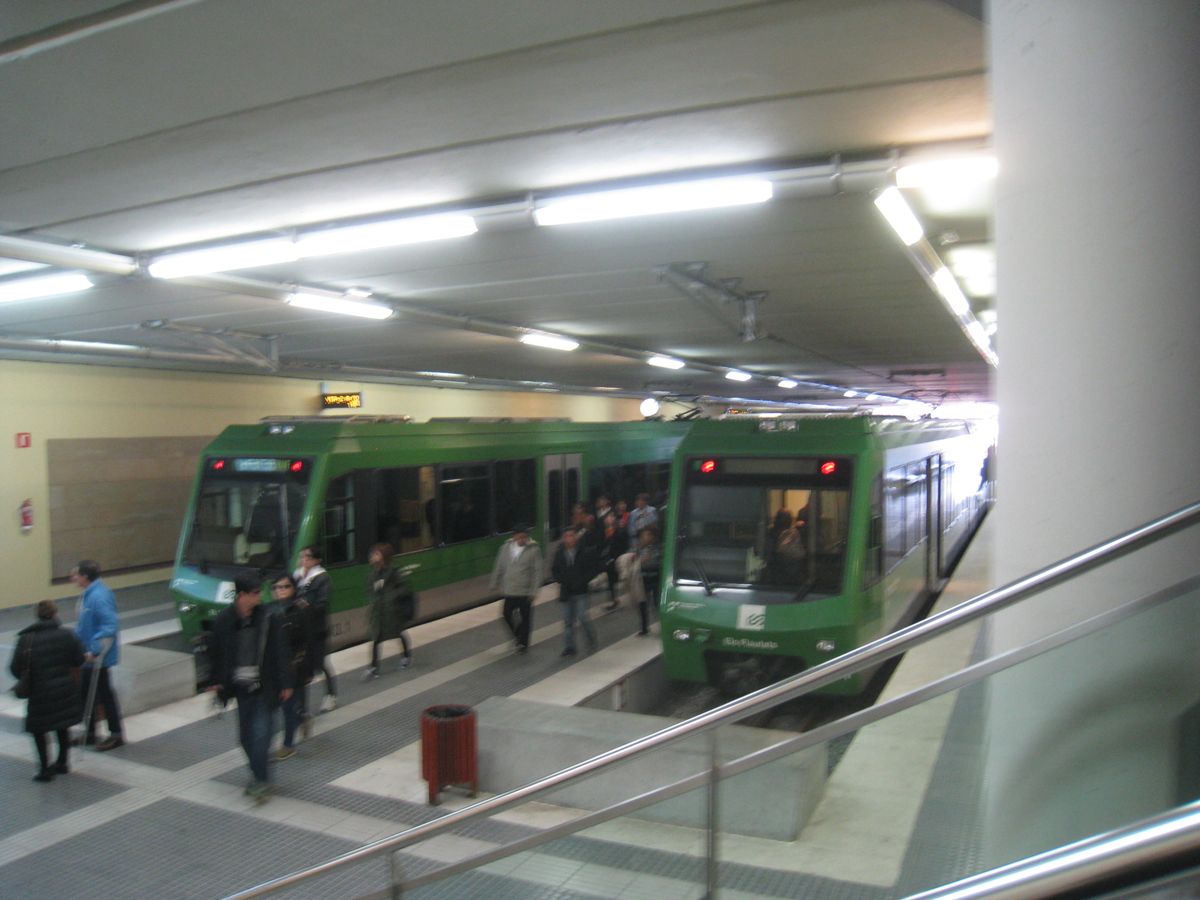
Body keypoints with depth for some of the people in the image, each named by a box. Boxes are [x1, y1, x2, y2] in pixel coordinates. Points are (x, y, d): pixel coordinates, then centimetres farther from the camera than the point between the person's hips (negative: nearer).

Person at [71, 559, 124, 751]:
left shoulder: (99, 596, -24)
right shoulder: (90, 594, 7)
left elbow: (110, 626, -29)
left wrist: (94, 650, -27)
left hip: (99, 657, -10)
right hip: (90, 656, 10)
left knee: (105, 694, 2)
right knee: (85, 693, 17)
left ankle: (116, 734, 15)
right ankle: (89, 732, 31)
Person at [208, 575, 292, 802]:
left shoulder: (270, 617, -10)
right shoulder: (224, 620, -3)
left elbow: (279, 653, -6)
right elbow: (218, 652, 8)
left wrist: (285, 683, -5)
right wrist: (217, 681, 7)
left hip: (264, 687, -3)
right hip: (241, 687, 3)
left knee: (261, 733, -8)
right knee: (246, 736, 12)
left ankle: (261, 780, 3)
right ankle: (259, 775, 31)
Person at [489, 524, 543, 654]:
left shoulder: (534, 550, -8)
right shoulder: (506, 547, 2)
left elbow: (537, 571, -8)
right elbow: (499, 567, 11)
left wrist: (534, 590, -12)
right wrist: (495, 584, 12)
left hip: (525, 591, -3)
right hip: (509, 590, 4)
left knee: (525, 617, 5)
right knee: (507, 614, 6)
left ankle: (523, 643, 20)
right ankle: (518, 635, 32)